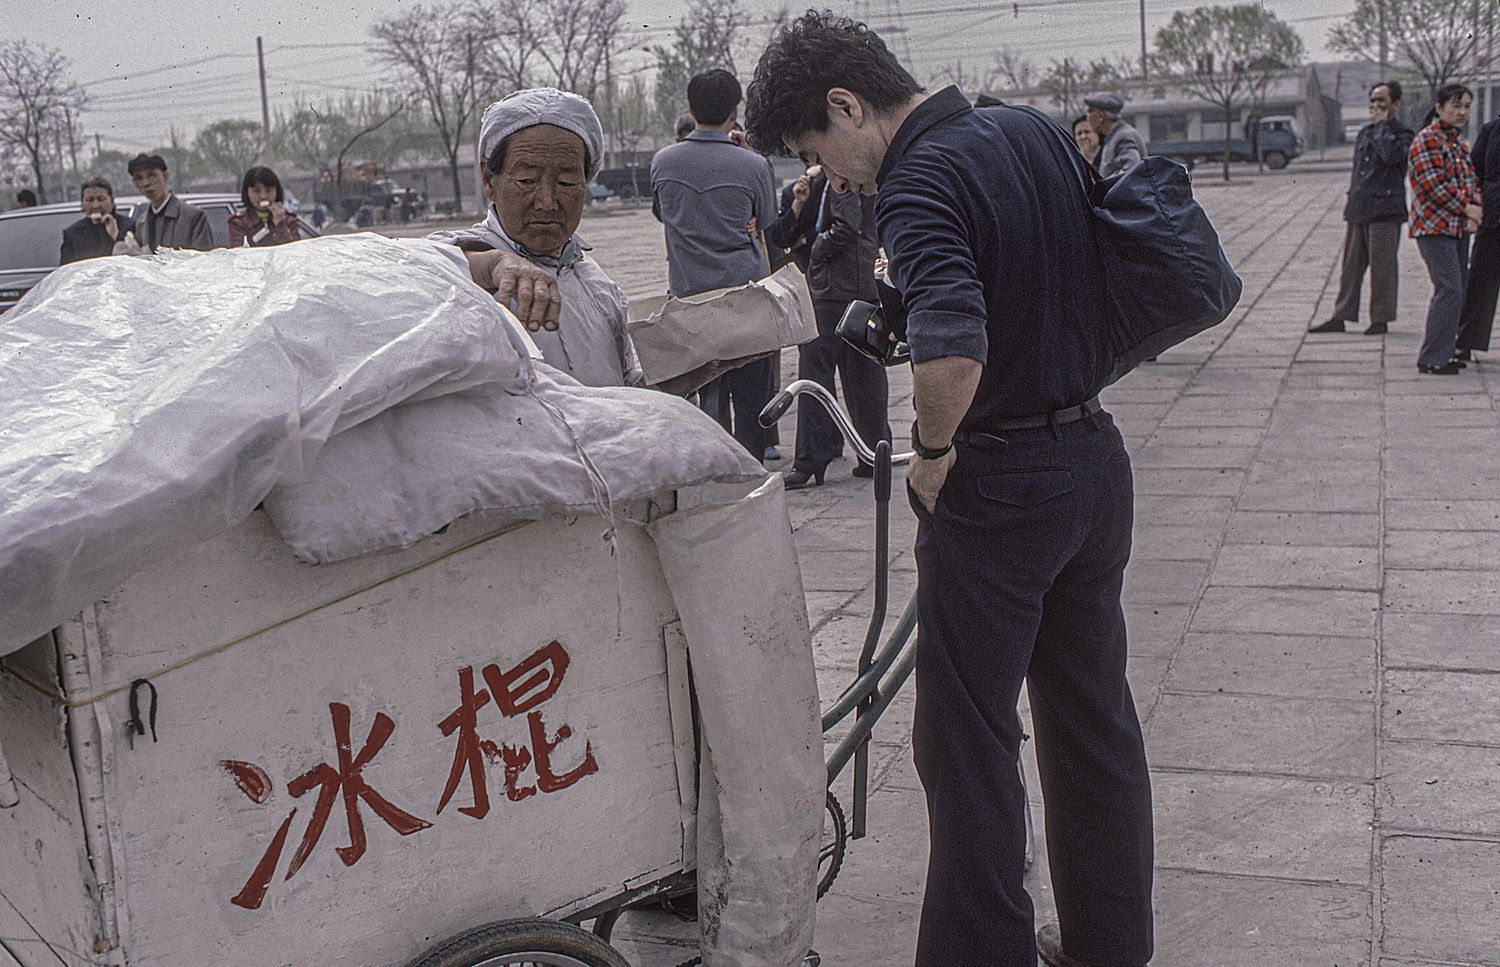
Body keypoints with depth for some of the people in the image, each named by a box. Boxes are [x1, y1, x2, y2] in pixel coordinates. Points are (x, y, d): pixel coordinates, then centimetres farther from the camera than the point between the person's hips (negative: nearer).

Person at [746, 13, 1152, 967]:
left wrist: (933, 451, -19)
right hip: (1098, 457, 9)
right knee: (1096, 716, 19)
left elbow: (953, 344, -35)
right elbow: (1115, 283, 16)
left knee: (968, 743, 6)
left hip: (996, 489, -8)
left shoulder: (918, 182, -19)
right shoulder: (1033, 130, 6)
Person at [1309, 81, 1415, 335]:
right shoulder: (1365, 132, 18)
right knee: (1351, 264, 8)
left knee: (1382, 266, -2)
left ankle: (1380, 319, 5)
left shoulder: (1403, 134, -4)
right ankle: (1340, 317, 12)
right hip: (1358, 209, 7)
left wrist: (1382, 124, -13)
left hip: (1384, 210, -7)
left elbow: (1392, 154, -26)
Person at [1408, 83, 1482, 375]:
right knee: (1450, 291, -15)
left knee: (1452, 292, 10)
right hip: (1434, 228, -9)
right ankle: (1432, 359, -10)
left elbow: (1470, 179, 19)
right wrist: (1466, 207, -11)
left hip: (1458, 228, 9)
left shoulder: (1459, 141, 18)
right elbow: (1433, 185, -18)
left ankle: (1445, 350, 18)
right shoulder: (1426, 140, -10)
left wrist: (1476, 208, -1)